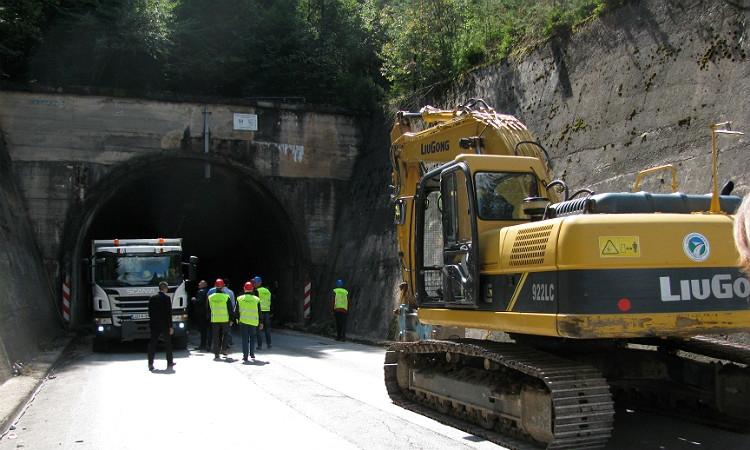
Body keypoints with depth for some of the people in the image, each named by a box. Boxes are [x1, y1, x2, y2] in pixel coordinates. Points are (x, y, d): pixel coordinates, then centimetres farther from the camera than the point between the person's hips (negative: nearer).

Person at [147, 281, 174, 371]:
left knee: (152, 344, 4)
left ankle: (150, 364, 0)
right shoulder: (167, 298, -9)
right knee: (168, 344, 9)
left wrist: (151, 322, 15)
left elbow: (150, 312, 7)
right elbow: (169, 313, -11)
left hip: (154, 325, 3)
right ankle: (170, 363, 16)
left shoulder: (152, 298, 4)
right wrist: (171, 326, -8)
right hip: (165, 325, -3)